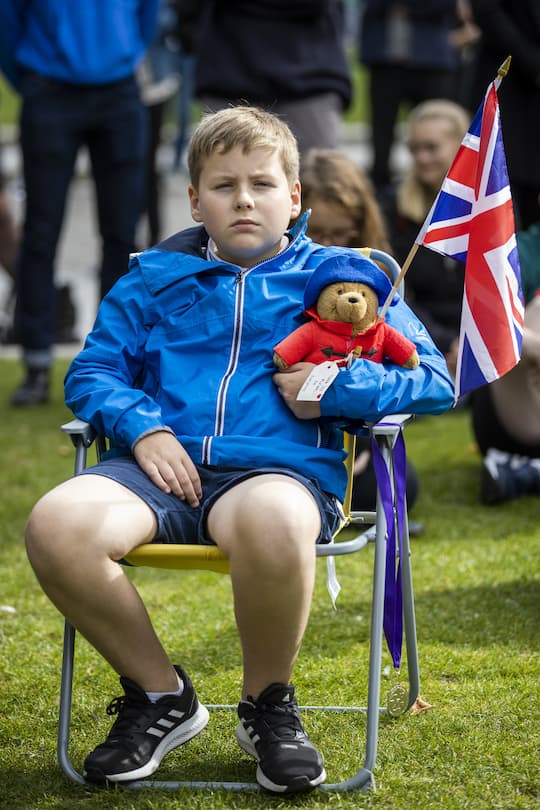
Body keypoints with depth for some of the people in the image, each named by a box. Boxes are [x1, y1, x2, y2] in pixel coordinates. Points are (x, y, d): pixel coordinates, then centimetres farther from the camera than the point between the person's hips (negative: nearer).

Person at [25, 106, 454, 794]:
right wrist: (142, 428, -1)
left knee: (271, 523, -43)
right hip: (167, 467, 3)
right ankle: (159, 693, -6)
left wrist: (336, 389, -4)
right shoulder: (153, 278, 25)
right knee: (56, 525, -31)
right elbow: (91, 371, 20)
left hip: (282, 469, -2)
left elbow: (433, 381, 14)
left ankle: (268, 703, -12)